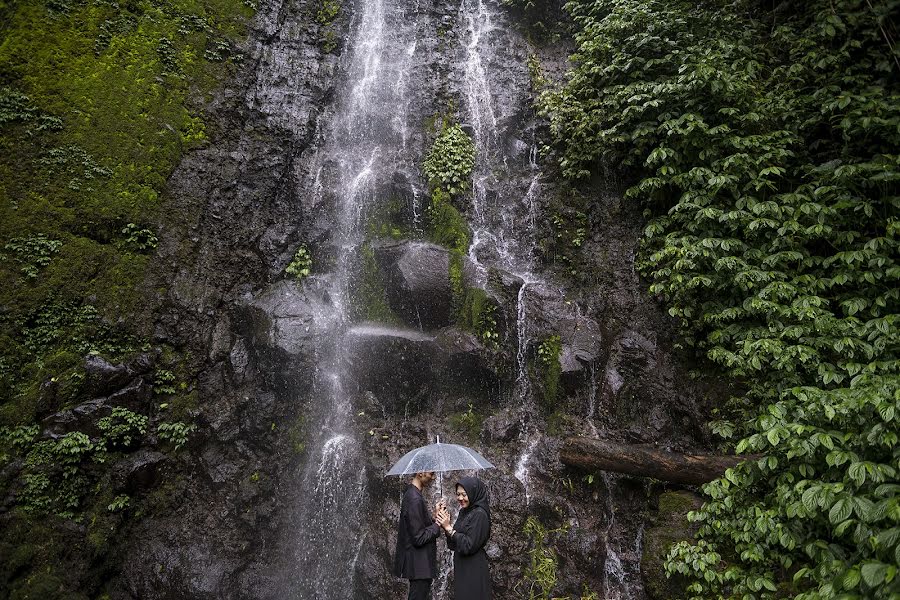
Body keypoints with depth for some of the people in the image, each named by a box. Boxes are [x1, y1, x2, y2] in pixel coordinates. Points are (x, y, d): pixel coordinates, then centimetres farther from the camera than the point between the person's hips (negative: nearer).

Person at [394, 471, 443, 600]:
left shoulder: (412, 494, 8)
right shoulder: (415, 499, -23)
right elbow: (419, 538, -22)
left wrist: (434, 516, 5)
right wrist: (438, 524, -13)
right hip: (419, 565, -10)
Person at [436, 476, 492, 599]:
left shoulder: (479, 514, -17)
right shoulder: (464, 512, 9)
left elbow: (469, 546, -22)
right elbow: (455, 545, 11)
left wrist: (449, 528, -17)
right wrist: (445, 525, -5)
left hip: (474, 572, -8)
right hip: (462, 569, 8)